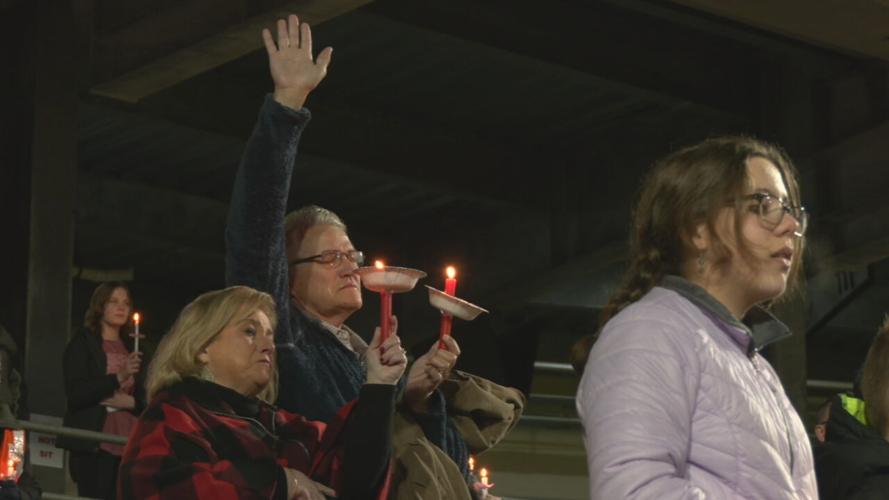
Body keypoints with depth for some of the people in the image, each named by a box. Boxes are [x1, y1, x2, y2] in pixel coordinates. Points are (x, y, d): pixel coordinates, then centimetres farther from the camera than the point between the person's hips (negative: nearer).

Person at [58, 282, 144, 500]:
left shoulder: (131, 347, 17)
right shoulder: (83, 342, 3)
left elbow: (143, 398, 15)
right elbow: (76, 393, -9)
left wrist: (129, 402, -8)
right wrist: (118, 377, -19)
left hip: (127, 443, 5)